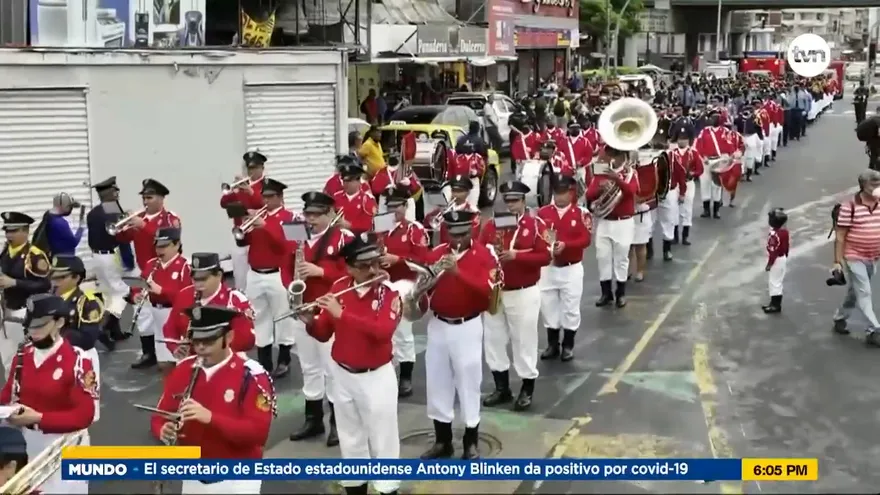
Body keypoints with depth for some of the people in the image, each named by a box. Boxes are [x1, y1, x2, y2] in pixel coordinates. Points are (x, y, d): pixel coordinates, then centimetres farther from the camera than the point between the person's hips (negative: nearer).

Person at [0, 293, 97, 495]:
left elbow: (84, 415, -20)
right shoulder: (23, 355, 2)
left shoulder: (77, 361, -19)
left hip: (63, 445, -6)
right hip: (26, 442, 6)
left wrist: (39, 418, -25)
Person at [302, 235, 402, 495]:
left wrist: (341, 314, -35)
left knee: (382, 440, 7)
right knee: (350, 439, 19)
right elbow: (323, 333, 1)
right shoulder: (338, 288, -3)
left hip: (377, 377, -4)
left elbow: (383, 331, -32)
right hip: (343, 375, 4)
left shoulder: (389, 293, -15)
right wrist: (310, 322, -21)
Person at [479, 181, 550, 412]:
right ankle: (502, 388, 22)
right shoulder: (491, 225, 5)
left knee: (524, 341, 1)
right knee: (494, 340, 9)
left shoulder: (536, 224, -5)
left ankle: (527, 390, 13)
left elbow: (545, 256, -12)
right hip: (494, 292, 4)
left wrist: (516, 256, -22)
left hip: (524, 293, -4)